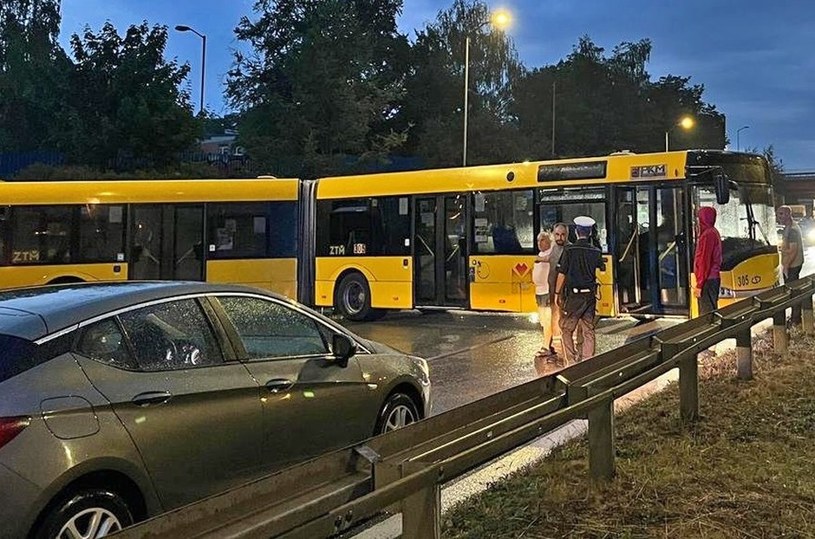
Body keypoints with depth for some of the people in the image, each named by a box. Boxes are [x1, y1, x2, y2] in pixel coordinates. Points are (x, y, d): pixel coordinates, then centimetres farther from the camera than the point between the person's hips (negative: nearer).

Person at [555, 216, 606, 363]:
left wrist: (558, 293, 1)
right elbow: (603, 269, 17)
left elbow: (562, 274, -9)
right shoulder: (596, 252, 1)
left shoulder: (569, 250, -10)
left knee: (566, 329, 8)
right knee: (588, 330, 10)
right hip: (590, 296, 4)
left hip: (573, 295, -3)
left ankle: (571, 361, 3)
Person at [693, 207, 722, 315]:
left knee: (706, 314, -9)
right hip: (713, 278, 10)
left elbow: (704, 261, -19)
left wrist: (699, 285, -17)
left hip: (707, 281, -10)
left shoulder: (707, 235, -16)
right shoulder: (714, 232, 14)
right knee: (712, 311, 13)